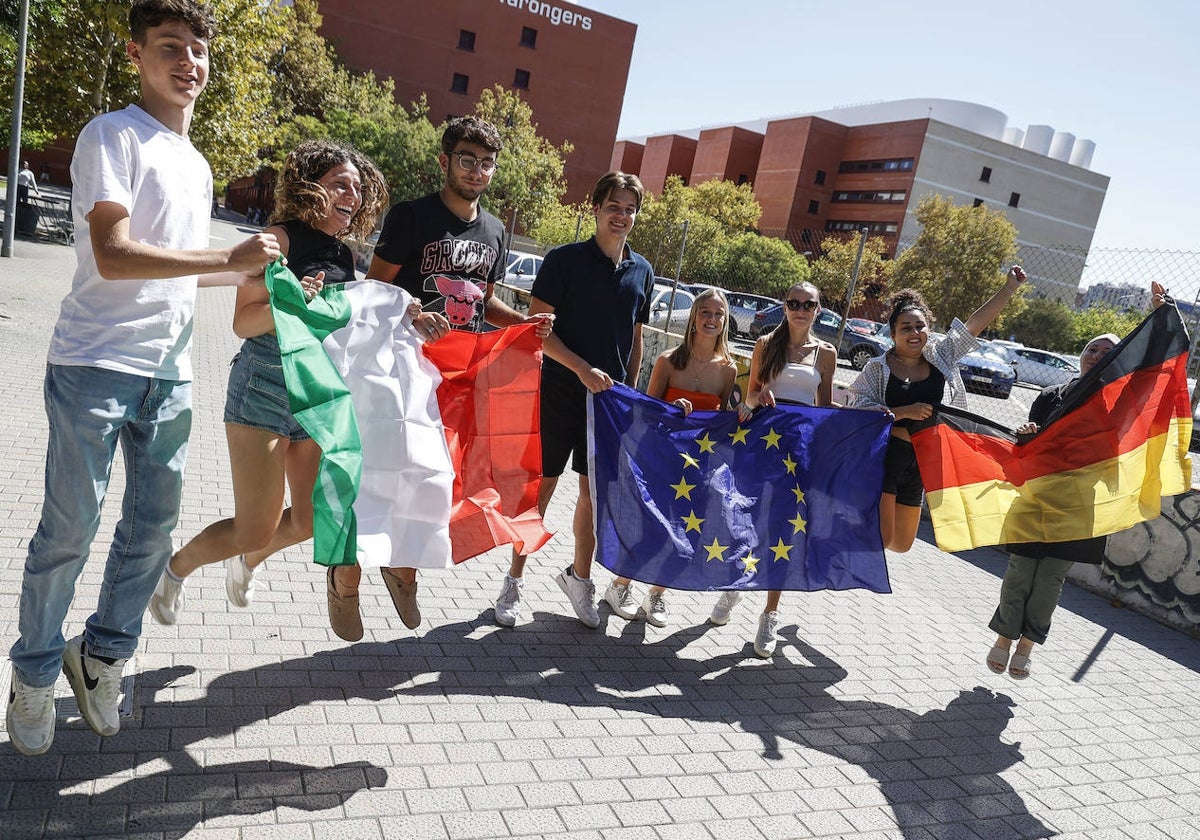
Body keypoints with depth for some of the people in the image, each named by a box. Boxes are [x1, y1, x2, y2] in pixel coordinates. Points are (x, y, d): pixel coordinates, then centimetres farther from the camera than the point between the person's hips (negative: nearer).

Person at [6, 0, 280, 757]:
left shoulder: (197, 163, 17)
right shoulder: (112, 136, -7)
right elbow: (114, 256, -19)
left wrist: (252, 271, 13)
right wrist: (229, 260, -19)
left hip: (169, 373, 7)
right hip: (96, 365, -7)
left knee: (155, 524, 10)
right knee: (70, 529, 1)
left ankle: (104, 652, 28)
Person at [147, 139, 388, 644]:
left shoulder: (344, 256, 10)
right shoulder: (282, 238, -9)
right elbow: (243, 322, -14)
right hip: (264, 393, -6)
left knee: (314, 519, 6)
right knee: (256, 529, -3)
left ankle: (248, 560, 39)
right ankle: (175, 567, 28)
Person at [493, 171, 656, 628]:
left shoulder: (642, 272, 9)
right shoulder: (564, 260, -5)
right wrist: (583, 369, -18)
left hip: (610, 398, 4)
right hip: (560, 393, -4)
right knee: (540, 488, 2)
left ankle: (579, 577, 29)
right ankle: (515, 579, 18)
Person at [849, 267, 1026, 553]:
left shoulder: (940, 355, 7)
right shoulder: (878, 368, -5)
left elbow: (975, 323, 5)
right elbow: (861, 410, -14)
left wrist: (1010, 287, 3)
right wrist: (906, 412, -22)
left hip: (917, 463, 6)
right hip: (883, 455, -6)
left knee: (901, 543, 16)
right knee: (882, 537, -15)